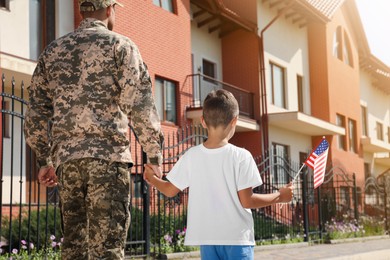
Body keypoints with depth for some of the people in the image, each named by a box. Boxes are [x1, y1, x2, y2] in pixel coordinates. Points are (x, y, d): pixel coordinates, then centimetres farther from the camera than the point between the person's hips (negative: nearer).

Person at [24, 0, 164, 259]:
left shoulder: (53, 50, 17)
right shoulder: (120, 45, 2)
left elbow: (36, 112, 17)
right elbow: (139, 104, -8)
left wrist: (44, 160, 24)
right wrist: (155, 155, -3)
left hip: (66, 157, 5)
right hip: (108, 154, -5)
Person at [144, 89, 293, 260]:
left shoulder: (191, 156, -1)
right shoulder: (241, 156, -12)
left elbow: (170, 190, 9)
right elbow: (247, 200, -11)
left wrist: (151, 179, 29)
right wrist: (279, 196, 3)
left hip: (206, 238, 4)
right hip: (237, 238, -3)